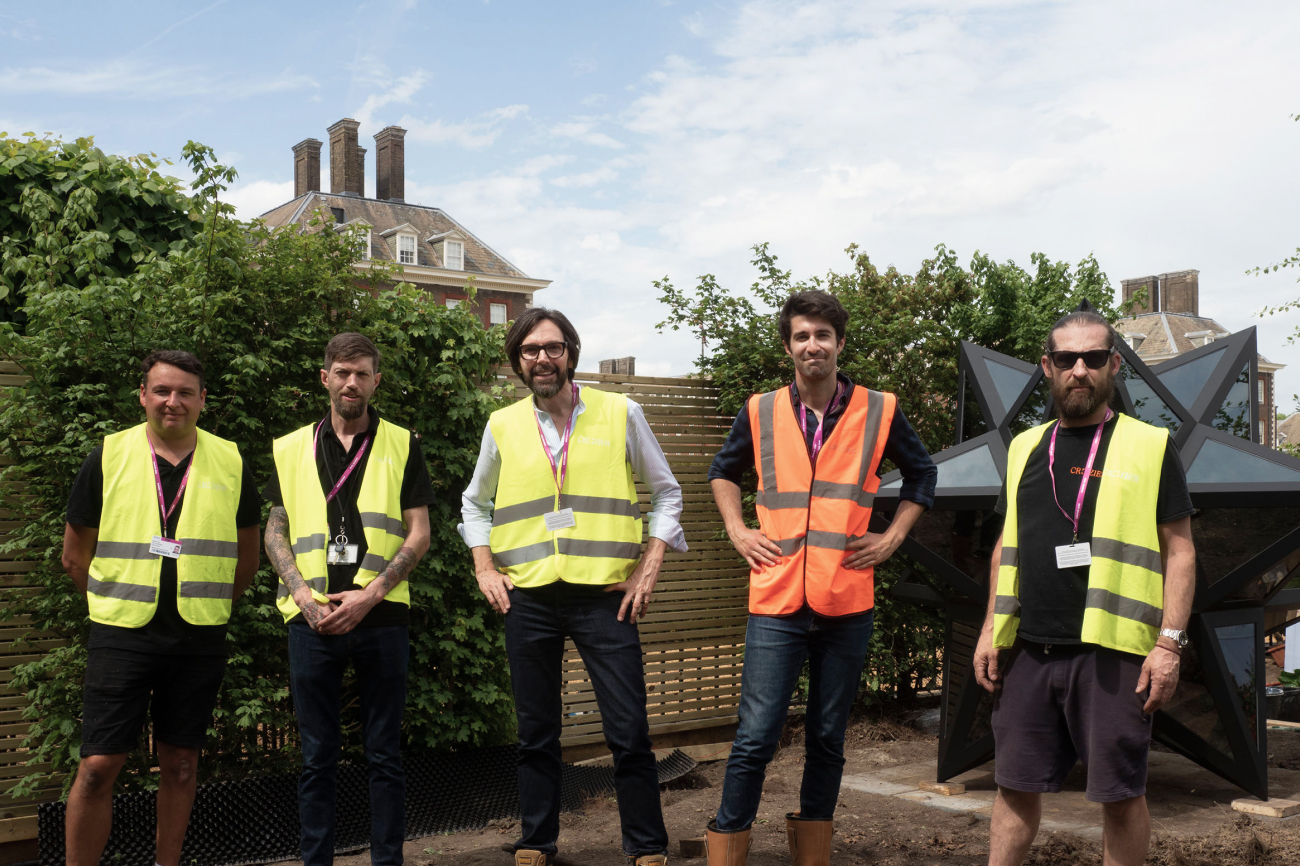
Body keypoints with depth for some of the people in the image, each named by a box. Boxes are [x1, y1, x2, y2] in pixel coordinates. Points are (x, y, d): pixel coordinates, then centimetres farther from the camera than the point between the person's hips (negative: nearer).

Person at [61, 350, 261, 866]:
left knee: (180, 764, 10)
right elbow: (75, 555, 8)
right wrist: (117, 603, 8)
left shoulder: (231, 464, 4)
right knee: (98, 766, -3)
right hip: (121, 634, -1)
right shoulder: (107, 457, 1)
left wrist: (208, 606, 11)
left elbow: (247, 557, 13)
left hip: (200, 640, 2)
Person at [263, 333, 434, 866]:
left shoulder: (402, 446, 6)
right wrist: (303, 594, -5)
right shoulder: (291, 449, 12)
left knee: (384, 755, 5)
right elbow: (275, 532, 11)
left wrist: (370, 594, -9)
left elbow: (418, 533, 2)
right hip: (311, 620, 2)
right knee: (317, 756, 8)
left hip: (380, 617, -1)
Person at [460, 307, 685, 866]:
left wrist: (649, 568, 0)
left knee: (629, 734, -1)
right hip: (527, 600, 2)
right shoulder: (502, 426, 7)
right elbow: (474, 504, 21)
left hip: (604, 595, -2)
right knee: (536, 735, 11)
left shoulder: (620, 414, 2)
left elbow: (667, 493, 9)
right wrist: (485, 570, 9)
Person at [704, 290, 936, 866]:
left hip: (848, 604, 1)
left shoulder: (879, 411, 3)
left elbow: (921, 474, 18)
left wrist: (892, 537, 8)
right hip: (776, 602, -1)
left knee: (828, 740, 11)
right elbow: (722, 471, 21)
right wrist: (737, 531, 8)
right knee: (755, 739, -5)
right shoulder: (760, 412, 4)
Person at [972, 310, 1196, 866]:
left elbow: (1179, 552, -1)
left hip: (1111, 650, -4)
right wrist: (990, 631, 11)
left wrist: (1169, 643, -9)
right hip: (1026, 648, 4)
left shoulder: (1149, 448, 1)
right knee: (1016, 785, 10)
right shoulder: (1026, 449, 13)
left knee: (1120, 792, 4)